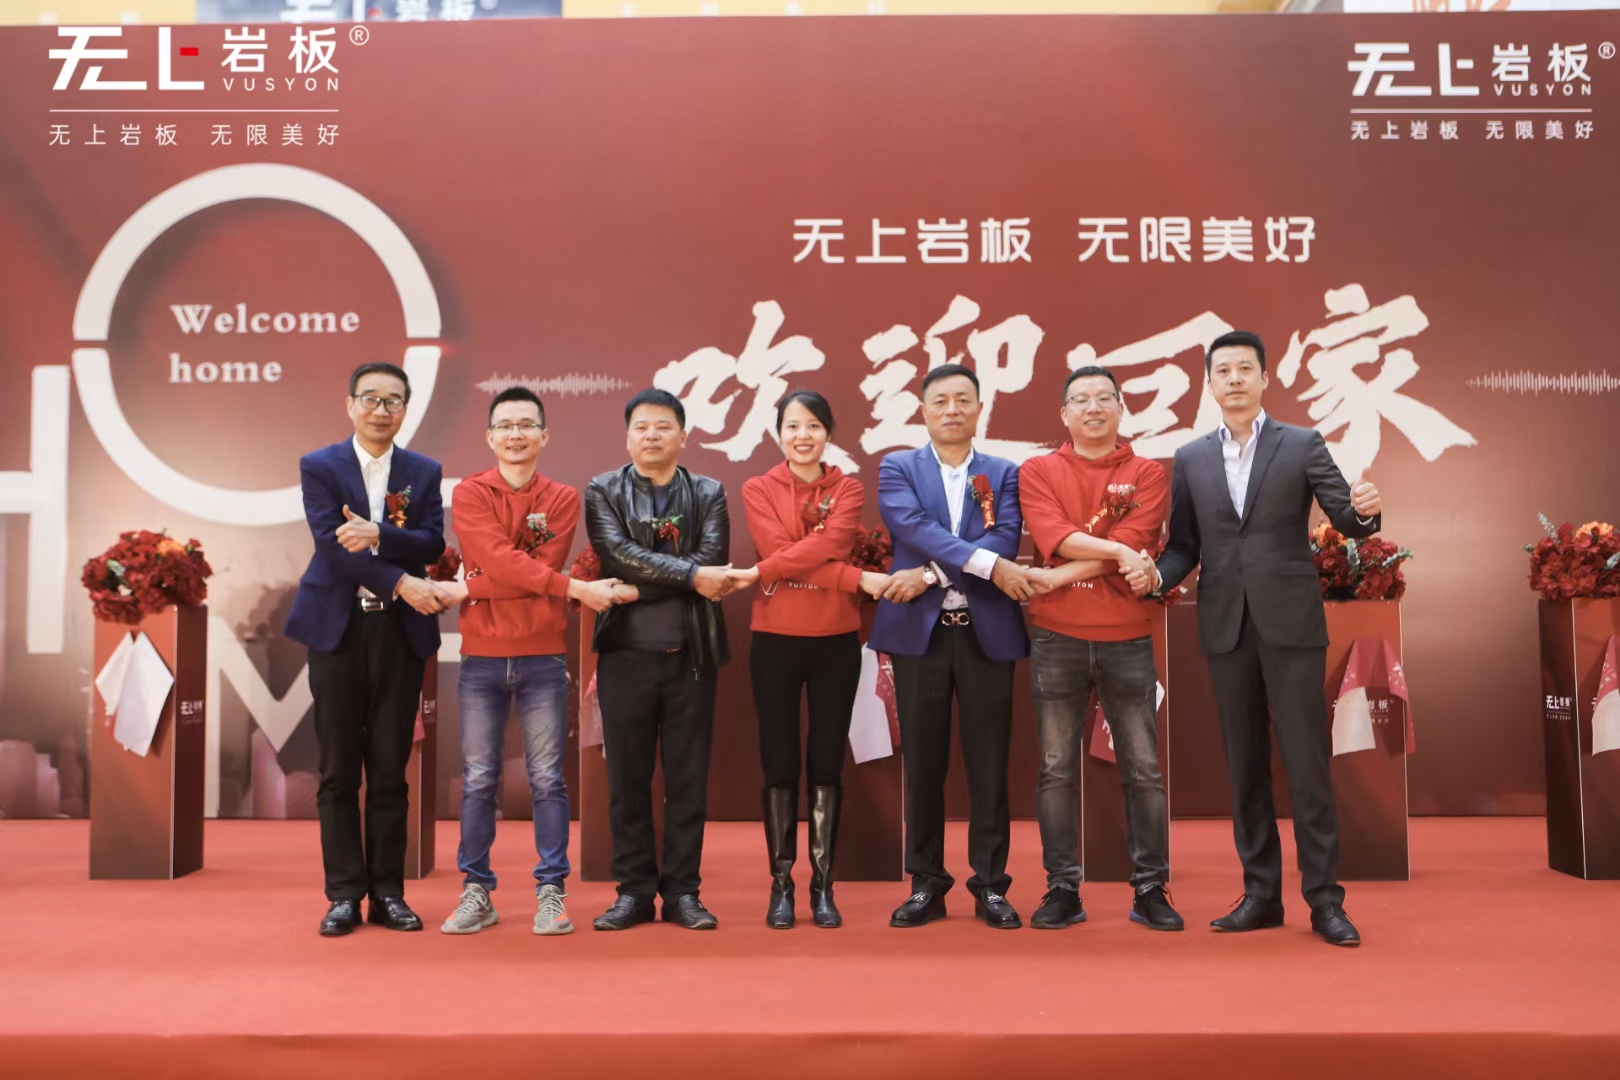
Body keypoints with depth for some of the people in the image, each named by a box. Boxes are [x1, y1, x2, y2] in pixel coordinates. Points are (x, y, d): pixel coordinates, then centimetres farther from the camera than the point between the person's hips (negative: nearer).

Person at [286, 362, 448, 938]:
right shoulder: (319, 467, 4)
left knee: (390, 768, 5)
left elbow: (433, 544, -3)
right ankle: (345, 894, 10)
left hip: (400, 630, 1)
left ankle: (387, 892, 12)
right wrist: (401, 582, -17)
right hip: (337, 626, -1)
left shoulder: (424, 472, 9)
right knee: (338, 770, 2)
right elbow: (331, 542, -9)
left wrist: (378, 535, -21)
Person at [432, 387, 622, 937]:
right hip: (482, 657, 0)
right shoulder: (469, 494, 3)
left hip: (543, 656, 0)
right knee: (478, 781, 5)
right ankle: (476, 893, 16)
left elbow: (538, 567, -7)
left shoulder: (562, 499, 6)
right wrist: (577, 589, -17)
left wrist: (467, 589, -12)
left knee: (548, 779, 2)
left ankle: (551, 893, 10)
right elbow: (501, 560, -12)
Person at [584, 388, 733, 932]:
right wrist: (689, 574, -17)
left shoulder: (708, 494, 7)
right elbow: (619, 554, -11)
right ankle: (634, 889, 16)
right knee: (627, 777, 5)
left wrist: (638, 588, -15)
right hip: (626, 654, 0)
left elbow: (712, 560, -9)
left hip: (692, 654, 1)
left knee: (688, 777, 5)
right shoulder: (603, 491, 5)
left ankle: (682, 890, 14)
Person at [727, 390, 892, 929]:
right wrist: (858, 579, -19)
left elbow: (829, 544, -15)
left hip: (836, 641, 1)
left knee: (827, 762, 5)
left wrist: (761, 572, -20)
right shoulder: (758, 490, 2)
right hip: (775, 640, 0)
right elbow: (779, 550, -13)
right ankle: (781, 885, 14)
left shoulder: (848, 489, 4)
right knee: (779, 763, 4)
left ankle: (822, 885, 14)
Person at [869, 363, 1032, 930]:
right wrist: (988, 563, -20)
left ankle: (990, 885, 14)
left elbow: (1005, 540, -7)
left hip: (987, 632, 1)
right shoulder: (897, 468, 7)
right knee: (922, 764, 5)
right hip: (919, 631, 0)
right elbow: (915, 528, -11)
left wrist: (932, 574, -15)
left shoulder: (1004, 473, 9)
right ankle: (926, 885, 16)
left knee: (988, 764, 4)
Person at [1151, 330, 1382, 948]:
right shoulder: (1190, 460, 10)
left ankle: (1324, 900, 8)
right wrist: (1157, 574, -9)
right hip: (1226, 629, 3)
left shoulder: (1303, 445, 3)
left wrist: (1365, 511, -27)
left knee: (1308, 764, -1)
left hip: (1291, 624, -3)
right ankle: (1261, 895, 18)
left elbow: (1346, 520, -5)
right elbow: (1184, 545, 11)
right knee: (1245, 767, 9)